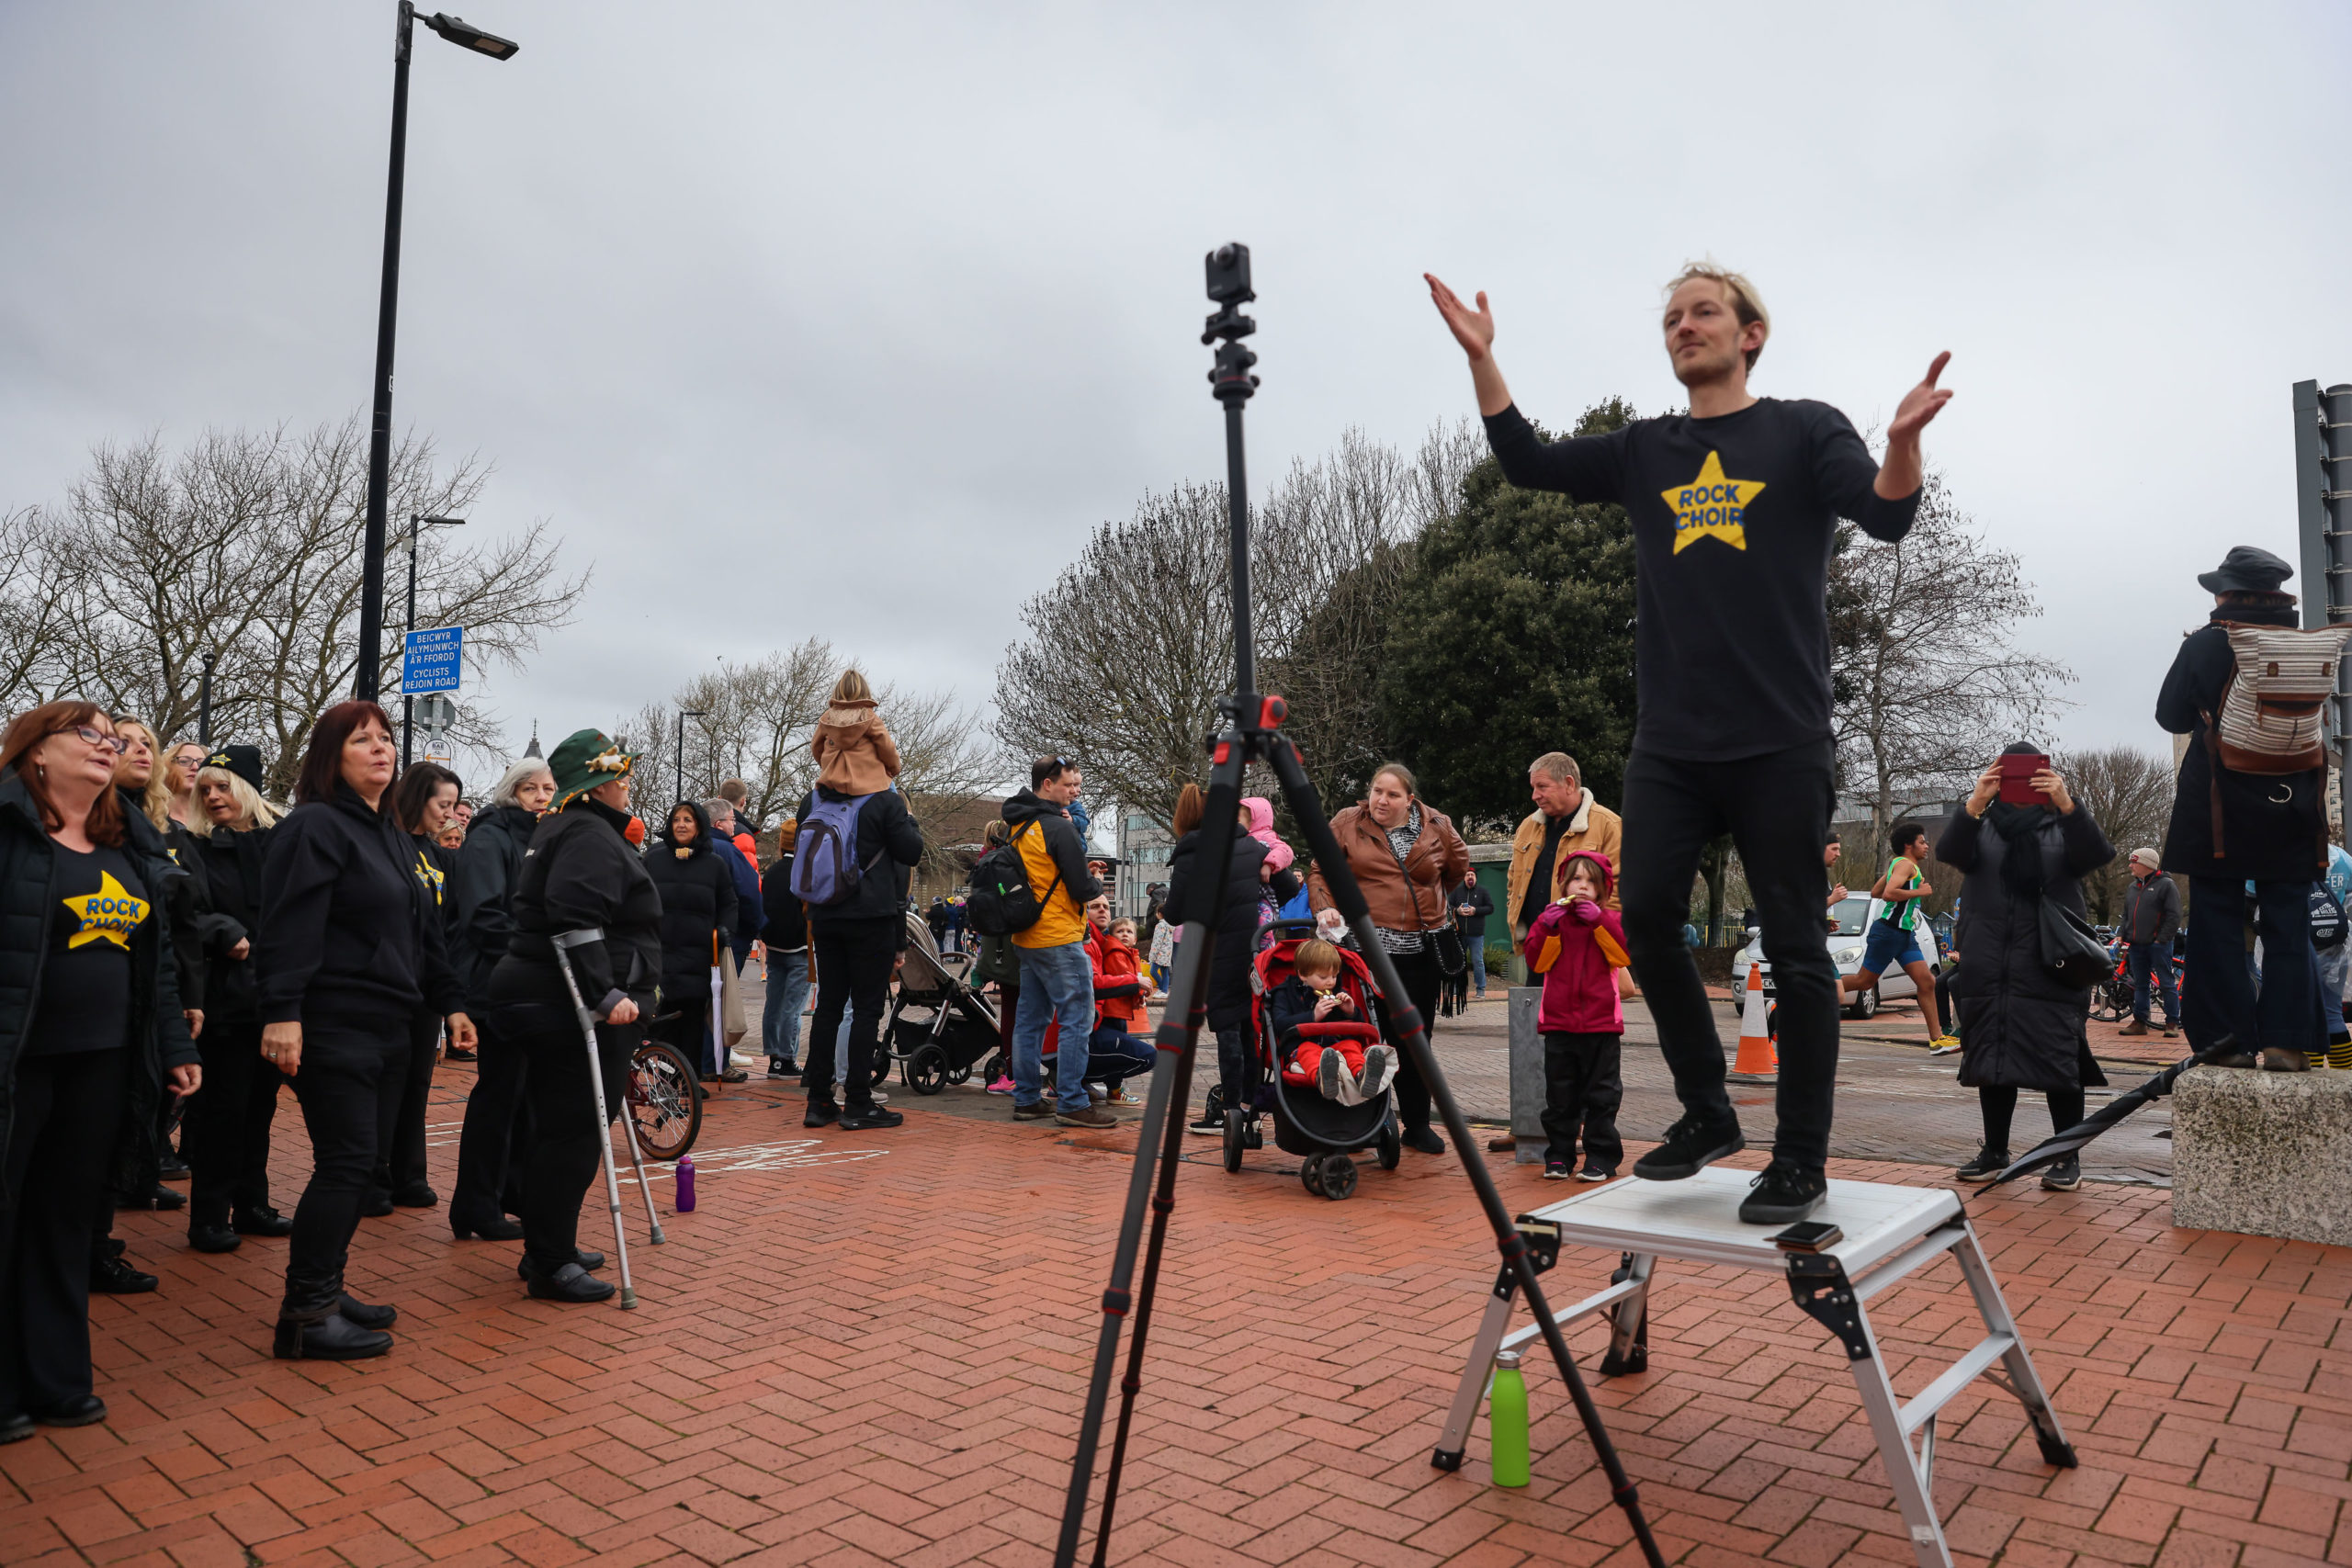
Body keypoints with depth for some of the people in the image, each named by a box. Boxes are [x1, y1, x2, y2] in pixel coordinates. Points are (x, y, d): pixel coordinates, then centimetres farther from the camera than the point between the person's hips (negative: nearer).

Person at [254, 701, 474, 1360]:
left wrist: (450, 1002, 20)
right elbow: (289, 927, -18)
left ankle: (325, 1291, 23)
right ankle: (303, 1317, 1)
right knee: (347, 1162, -8)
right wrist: (281, 1011, -26)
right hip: (331, 1025, -9)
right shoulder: (315, 826, -9)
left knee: (352, 1163, 12)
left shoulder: (394, 837, 19)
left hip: (384, 1026, 9)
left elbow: (424, 931, 23)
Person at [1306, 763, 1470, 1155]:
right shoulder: (1346, 824, 1)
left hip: (1421, 950, 2)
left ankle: (1417, 1125, 21)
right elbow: (1321, 872, 2)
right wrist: (1324, 907, -15)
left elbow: (1458, 867, 22)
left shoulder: (1437, 827, 6)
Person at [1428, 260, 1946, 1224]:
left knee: (1793, 946, 0)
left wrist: (1902, 441, -27)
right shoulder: (1644, 451, 16)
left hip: (1781, 743, -3)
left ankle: (1801, 1159, 12)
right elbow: (1526, 462, 12)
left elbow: (1887, 515, -6)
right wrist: (1481, 357, 3)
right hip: (1669, 743, 4)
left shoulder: (1802, 430, 6)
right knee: (1646, 914, -3)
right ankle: (1706, 1115, 17)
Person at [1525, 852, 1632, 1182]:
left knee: (1602, 1095, 4)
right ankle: (1559, 1157, 17)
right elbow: (1536, 962, -2)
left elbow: (1624, 954, -12)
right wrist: (1547, 926, -15)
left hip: (1601, 1024, -1)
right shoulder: (1552, 919, 8)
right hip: (1559, 1023, 2)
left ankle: (1601, 1157, 12)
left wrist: (1599, 921, -18)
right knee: (1559, 1096, 8)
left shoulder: (1610, 920, 6)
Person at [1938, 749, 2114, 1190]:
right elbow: (1950, 852, -10)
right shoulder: (1982, 825, 10)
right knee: (1991, 1060, 6)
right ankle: (1995, 1152, 16)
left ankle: (2069, 1157, 7)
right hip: (1988, 968, 2)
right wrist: (1974, 802, -27)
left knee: (2059, 1062, -3)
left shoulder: (2063, 827, 9)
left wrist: (2066, 804, -28)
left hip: (2050, 968, -1)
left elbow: (2095, 854, -12)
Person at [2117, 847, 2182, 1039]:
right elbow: (2126, 915, 24)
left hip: (2159, 944, -7)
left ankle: (2172, 1023, 1)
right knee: (2140, 985, 9)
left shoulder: (2166, 885, -5)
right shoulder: (2132, 887, 17)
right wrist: (2121, 935, 11)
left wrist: (2161, 939, -14)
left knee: (2166, 984, -3)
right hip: (2136, 945, 7)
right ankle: (2139, 1022, 13)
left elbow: (2173, 917, -9)